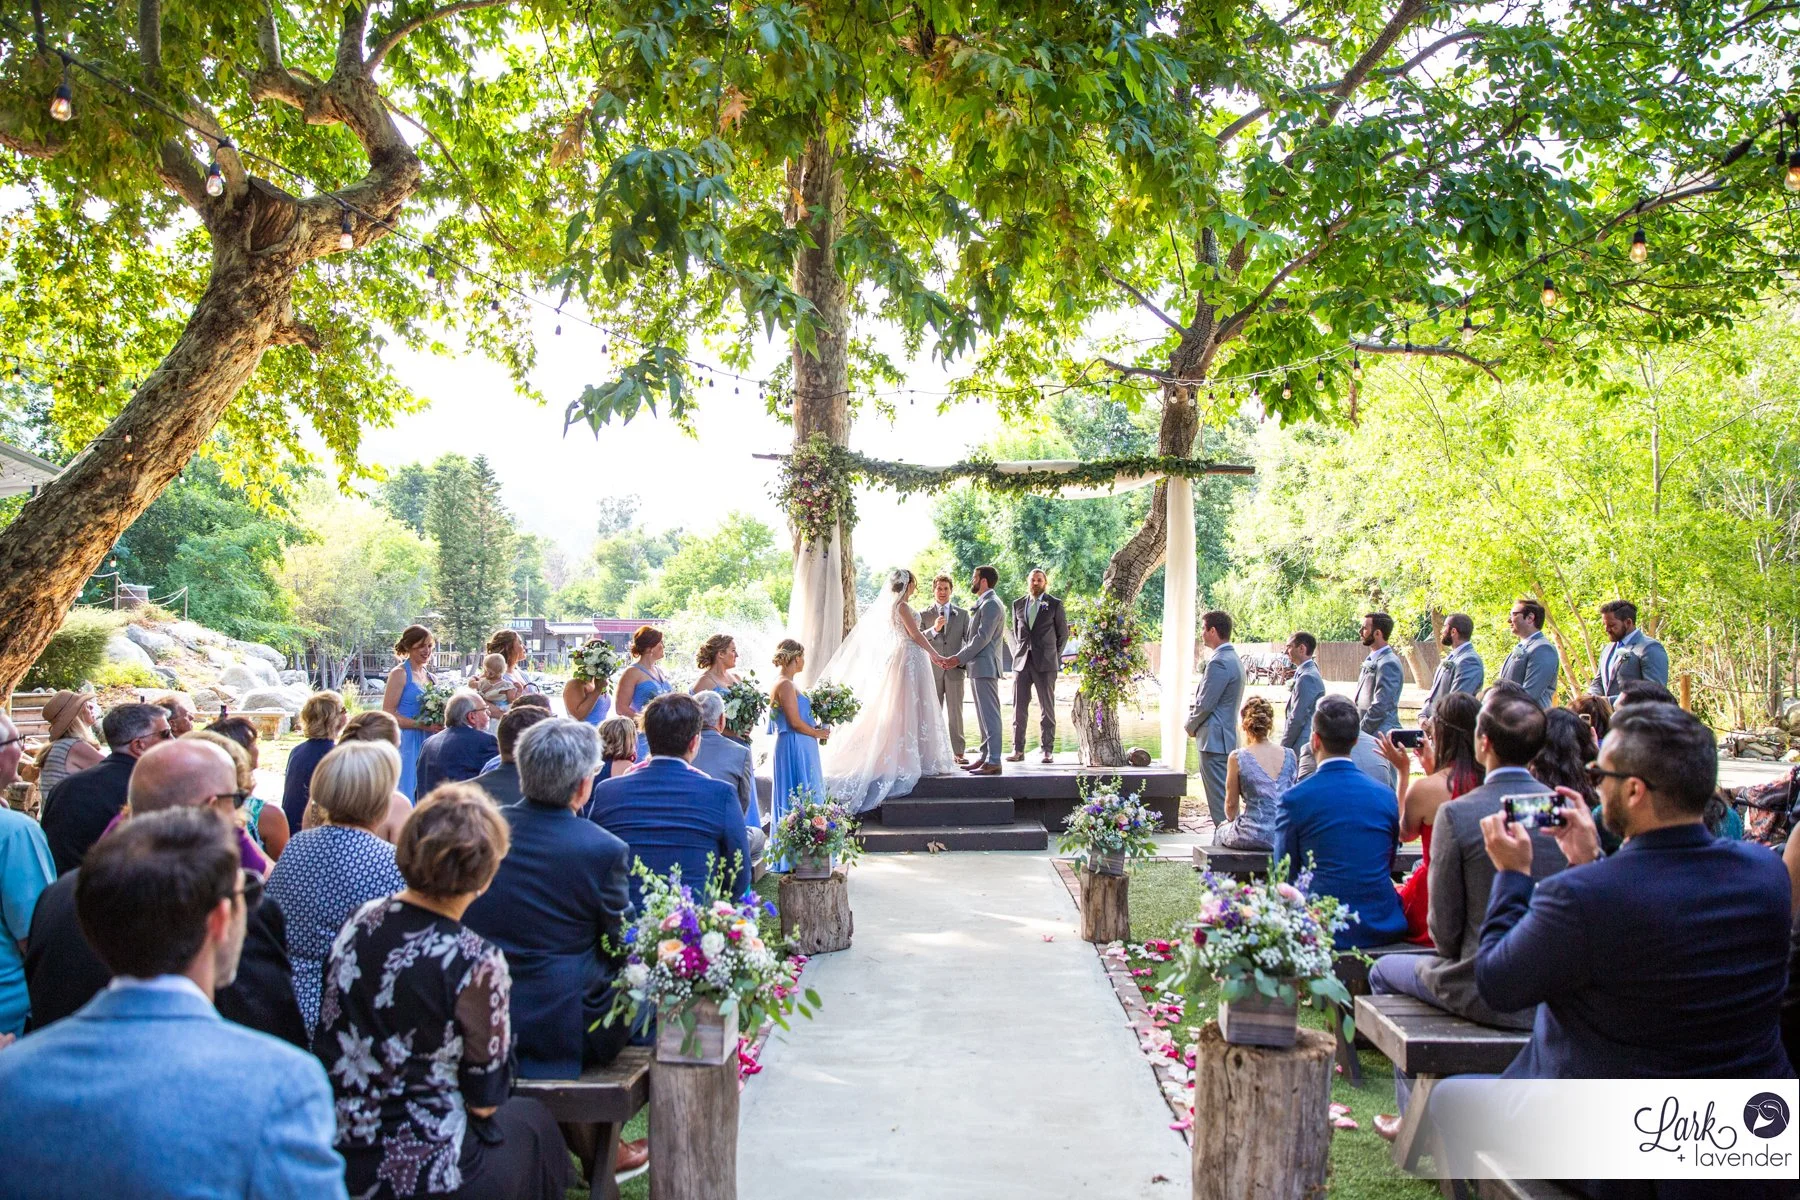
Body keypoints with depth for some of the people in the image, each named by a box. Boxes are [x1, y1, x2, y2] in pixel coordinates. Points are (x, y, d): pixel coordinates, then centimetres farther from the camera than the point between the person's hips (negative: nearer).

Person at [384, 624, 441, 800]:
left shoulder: (428, 675, 15)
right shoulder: (399, 674, -6)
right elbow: (388, 714, -13)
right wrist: (422, 725, -18)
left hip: (428, 743, 7)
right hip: (407, 743, -7)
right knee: (408, 794, -6)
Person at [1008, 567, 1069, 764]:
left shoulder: (1054, 604, 3)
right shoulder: (1018, 604, 12)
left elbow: (1063, 633, 8)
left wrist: (1054, 657, 9)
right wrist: (1021, 651, 14)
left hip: (1045, 663, -3)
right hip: (1022, 662, 3)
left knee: (1047, 709, 0)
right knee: (1019, 709, 0)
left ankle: (1048, 751, 3)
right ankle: (1018, 750, 3)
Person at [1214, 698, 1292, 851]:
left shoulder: (1237, 757, -12)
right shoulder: (1290, 755, 0)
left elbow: (1231, 803, -3)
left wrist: (1232, 819, 19)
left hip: (1255, 838, -4)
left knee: (1221, 831, 30)